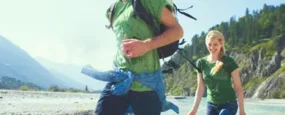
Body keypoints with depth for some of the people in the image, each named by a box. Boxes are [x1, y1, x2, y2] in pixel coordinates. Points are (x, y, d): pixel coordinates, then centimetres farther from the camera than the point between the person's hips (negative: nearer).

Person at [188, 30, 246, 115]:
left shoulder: (229, 62, -12)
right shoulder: (201, 63, -1)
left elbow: (238, 88, -8)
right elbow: (200, 88, 5)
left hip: (228, 104, -4)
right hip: (211, 105, 4)